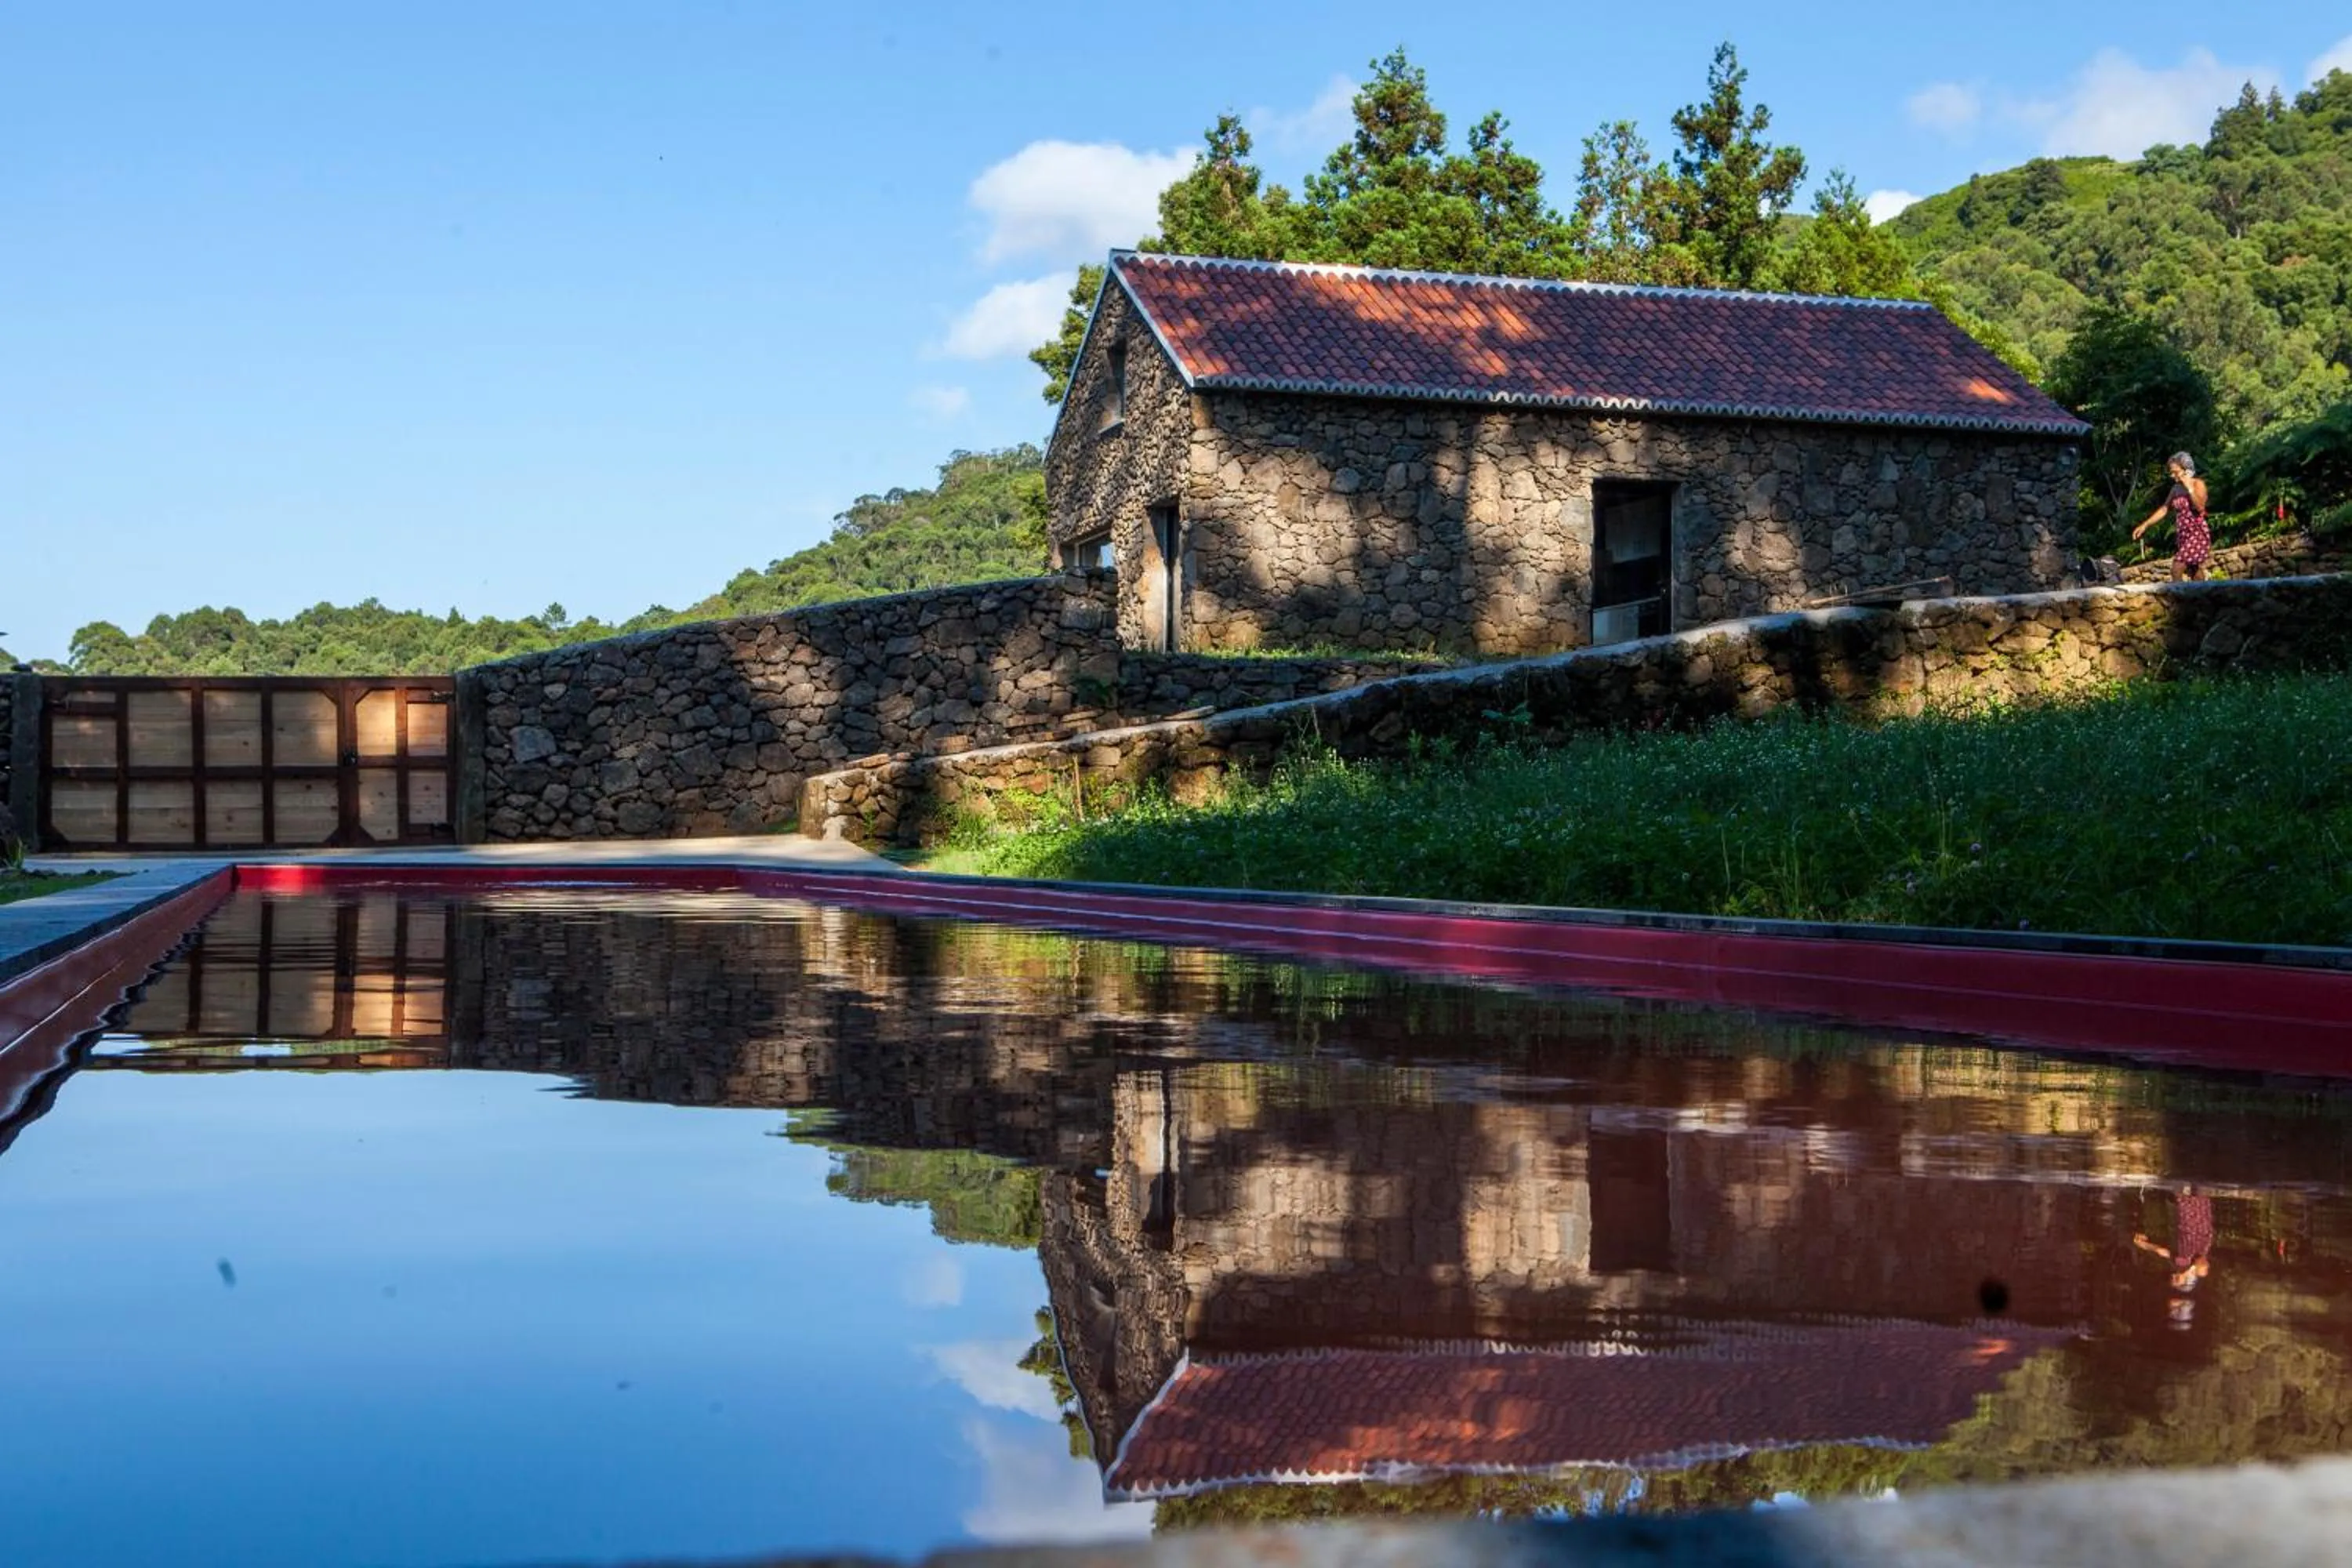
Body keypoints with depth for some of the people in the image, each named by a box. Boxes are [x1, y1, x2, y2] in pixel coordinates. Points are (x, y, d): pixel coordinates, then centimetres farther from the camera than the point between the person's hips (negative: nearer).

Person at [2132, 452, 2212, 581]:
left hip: (2197, 533, -7)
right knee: (2193, 574, 7)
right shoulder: (2176, 488, 11)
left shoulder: (2198, 484, -6)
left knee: (2177, 570, -16)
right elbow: (2164, 509, 16)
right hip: (2182, 534, 7)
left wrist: (2189, 488, -19)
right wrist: (2145, 525, 9)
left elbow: (2200, 507, -20)